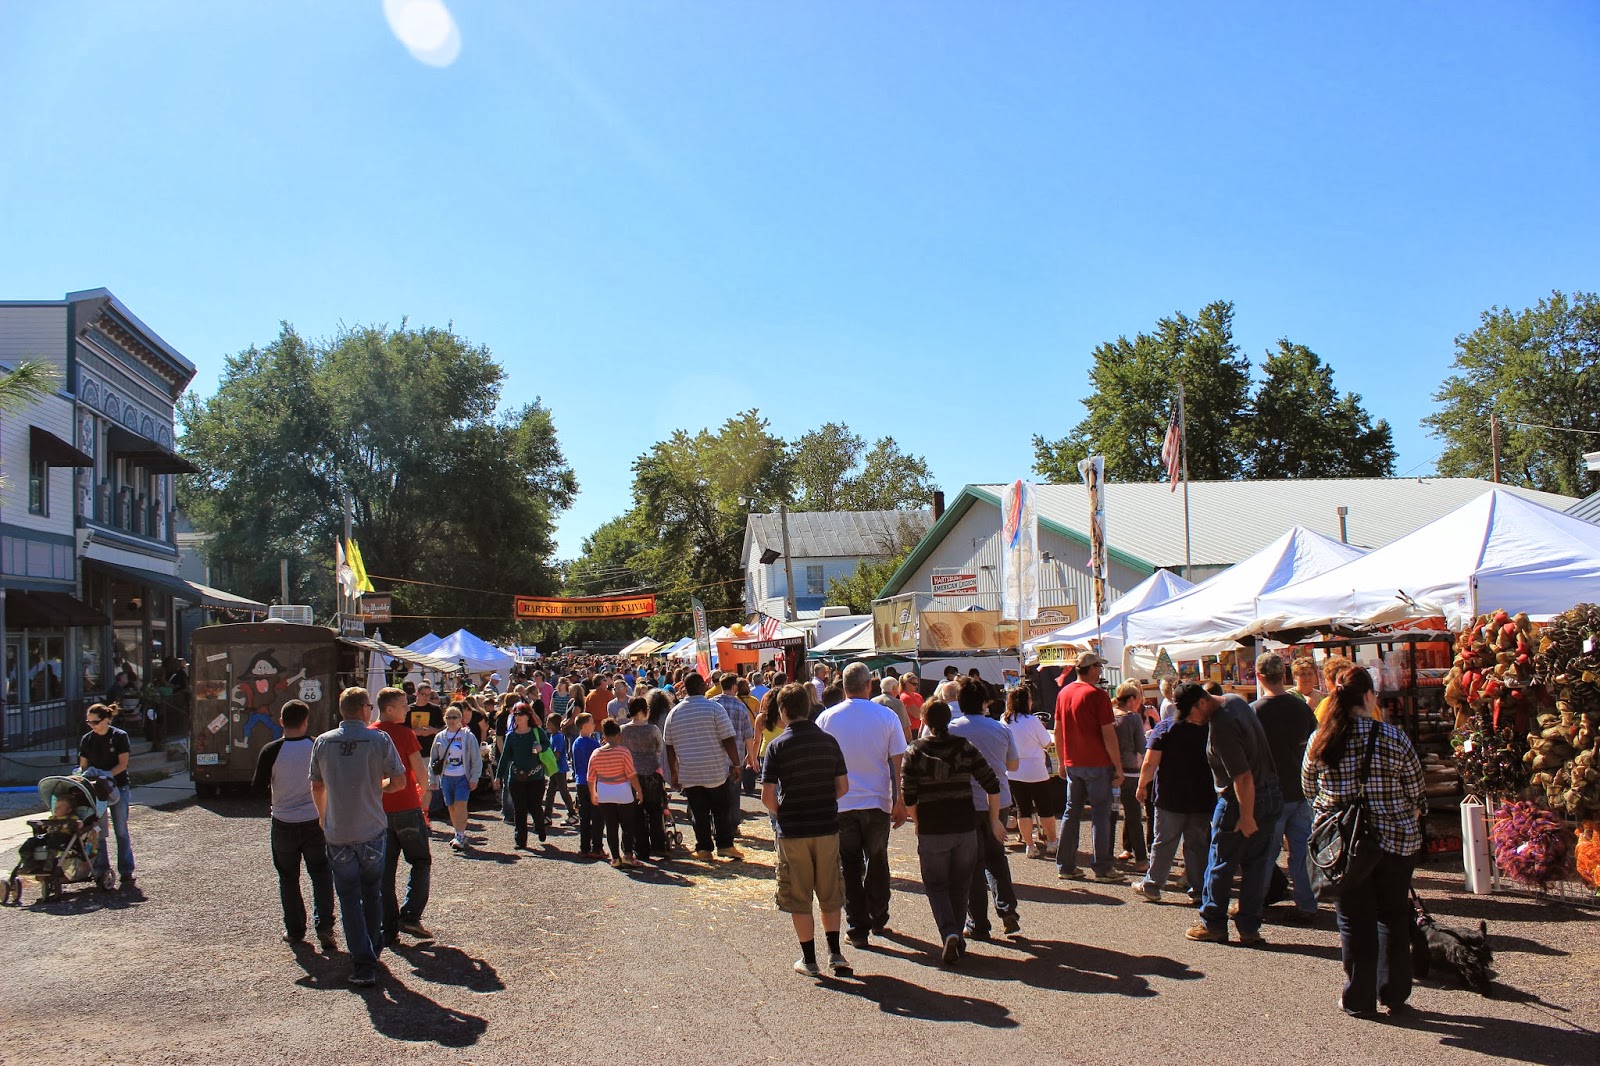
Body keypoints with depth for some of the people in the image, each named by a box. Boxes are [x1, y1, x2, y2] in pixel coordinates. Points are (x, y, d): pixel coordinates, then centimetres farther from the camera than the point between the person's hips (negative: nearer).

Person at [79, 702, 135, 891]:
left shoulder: (119, 736, -4)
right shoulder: (87, 739, 7)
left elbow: (123, 764, -8)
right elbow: (83, 765, 9)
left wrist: (106, 774, -22)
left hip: (118, 788, -3)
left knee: (121, 831, -1)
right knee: (98, 831, 3)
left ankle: (126, 873, -1)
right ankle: (101, 870, 8)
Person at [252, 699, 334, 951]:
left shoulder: (271, 751, -12)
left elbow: (258, 787, -10)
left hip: (284, 823, -1)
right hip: (314, 821, 1)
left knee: (288, 877, 14)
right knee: (320, 873, 11)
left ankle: (295, 930, 18)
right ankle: (324, 925, -4)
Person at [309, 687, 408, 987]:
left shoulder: (323, 742, -2)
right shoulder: (379, 739, -9)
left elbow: (317, 787, 7)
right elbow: (399, 781, -7)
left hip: (337, 834, 0)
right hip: (372, 830, 0)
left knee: (349, 898, 6)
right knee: (372, 893, 20)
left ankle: (363, 965, 2)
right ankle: (373, 948, 33)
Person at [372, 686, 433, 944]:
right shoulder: (403, 733, -10)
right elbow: (421, 773, -9)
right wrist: (420, 788, 11)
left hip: (379, 810, 5)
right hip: (406, 807, -5)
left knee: (385, 869, 10)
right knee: (421, 862, 9)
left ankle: (388, 929, 9)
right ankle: (410, 916, -4)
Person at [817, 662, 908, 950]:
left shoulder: (827, 718, -4)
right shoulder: (886, 716, -5)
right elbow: (898, 763, -4)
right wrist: (900, 802, 4)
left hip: (840, 805, 0)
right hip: (877, 803, 1)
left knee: (849, 867, 8)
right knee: (877, 862, 19)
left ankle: (857, 928, 8)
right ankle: (878, 920, 29)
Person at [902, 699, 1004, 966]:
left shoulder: (914, 752, -5)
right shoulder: (965, 748, -2)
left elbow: (908, 798, -8)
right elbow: (992, 785, -3)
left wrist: (918, 823, 8)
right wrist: (994, 820, 9)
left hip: (931, 831, -2)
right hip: (965, 828, 2)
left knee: (936, 884, 9)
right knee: (960, 884, 17)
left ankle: (949, 932, -12)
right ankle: (956, 938, 21)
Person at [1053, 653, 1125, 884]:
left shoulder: (1064, 693, 7)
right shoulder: (1097, 695, -13)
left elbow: (1058, 731, 12)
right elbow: (1108, 735, -14)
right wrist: (1119, 768, -9)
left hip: (1072, 765, 6)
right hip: (1097, 764, -6)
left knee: (1072, 813, 11)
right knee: (1100, 815, 0)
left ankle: (1065, 866, 13)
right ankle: (1102, 868, 3)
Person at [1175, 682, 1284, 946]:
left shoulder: (1221, 728, -27)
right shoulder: (1234, 700, 2)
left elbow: (1243, 778, -27)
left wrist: (1246, 818, -20)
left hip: (1244, 801, -9)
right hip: (1271, 795, 9)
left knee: (1221, 864, 6)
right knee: (1255, 863, 12)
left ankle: (1213, 924, 16)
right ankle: (1249, 928, 16)